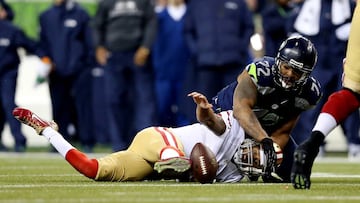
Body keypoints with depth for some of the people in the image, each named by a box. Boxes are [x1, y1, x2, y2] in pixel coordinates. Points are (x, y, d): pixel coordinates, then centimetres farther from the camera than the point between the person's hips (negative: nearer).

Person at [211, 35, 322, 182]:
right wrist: (265, 140, -65)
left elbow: (283, 132, -17)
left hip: (265, 128, 5)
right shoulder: (261, 71, -36)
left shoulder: (309, 92, -20)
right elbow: (241, 108, -51)